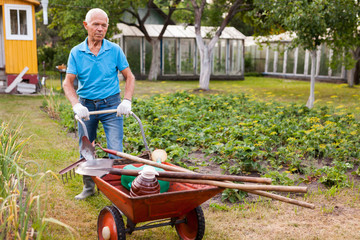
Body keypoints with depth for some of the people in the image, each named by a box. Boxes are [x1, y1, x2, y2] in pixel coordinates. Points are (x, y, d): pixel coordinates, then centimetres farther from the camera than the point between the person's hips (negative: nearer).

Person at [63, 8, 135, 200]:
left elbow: (129, 77, 1)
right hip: (86, 106, 2)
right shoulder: (76, 52, -1)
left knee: (115, 150, -8)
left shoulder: (115, 50, -2)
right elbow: (68, 83, -4)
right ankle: (88, 186, 30)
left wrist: (127, 101, -14)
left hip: (111, 105, -2)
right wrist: (76, 105, -20)